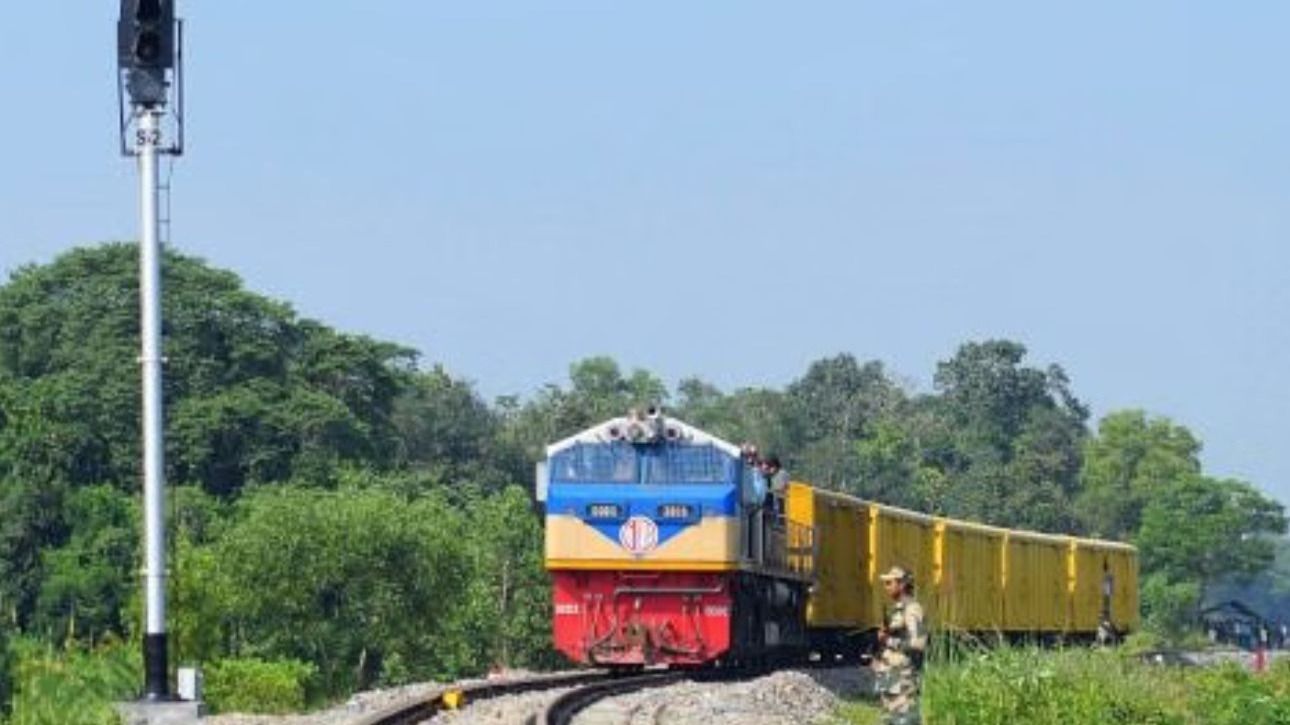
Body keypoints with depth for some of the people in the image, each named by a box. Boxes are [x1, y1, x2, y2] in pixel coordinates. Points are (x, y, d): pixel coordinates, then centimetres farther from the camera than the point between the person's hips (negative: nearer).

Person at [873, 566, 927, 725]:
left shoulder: (912, 610, -13)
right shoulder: (897, 610, 17)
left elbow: (917, 644, -21)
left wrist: (888, 641, -13)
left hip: (904, 679, -10)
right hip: (890, 678, 10)